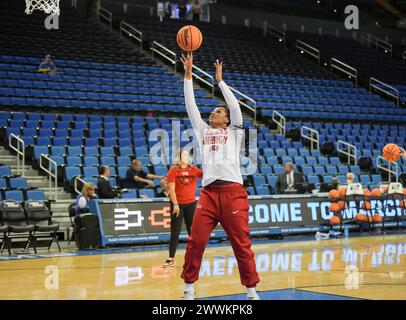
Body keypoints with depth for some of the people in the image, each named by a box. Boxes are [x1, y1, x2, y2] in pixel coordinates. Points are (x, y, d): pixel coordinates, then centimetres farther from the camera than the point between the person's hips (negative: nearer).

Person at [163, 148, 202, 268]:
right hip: (178, 204, -3)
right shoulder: (173, 170, -6)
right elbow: (171, 189, -11)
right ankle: (171, 259, 4)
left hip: (191, 204, 3)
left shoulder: (194, 170, 3)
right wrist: (175, 204, -17)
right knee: (175, 233, -1)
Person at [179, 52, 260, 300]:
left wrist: (220, 80, 13)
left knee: (242, 244, 0)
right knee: (196, 242, -3)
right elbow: (191, 106, 17)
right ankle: (189, 287, 10)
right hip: (209, 193, 3)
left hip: (233, 192, -2)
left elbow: (235, 105, 4)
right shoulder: (203, 131, 20)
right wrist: (188, 75, 13)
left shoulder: (234, 132, 14)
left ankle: (252, 289, 10)